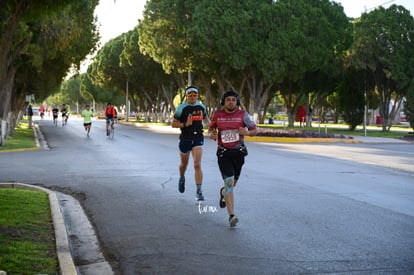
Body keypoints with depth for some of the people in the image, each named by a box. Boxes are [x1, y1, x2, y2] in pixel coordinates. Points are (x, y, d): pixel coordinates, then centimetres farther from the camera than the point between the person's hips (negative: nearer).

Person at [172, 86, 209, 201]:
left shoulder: (201, 106, 5)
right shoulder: (182, 108, -7)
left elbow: (205, 118, 25)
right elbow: (173, 123, -5)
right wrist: (185, 124, -21)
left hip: (198, 139, 1)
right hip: (185, 139, -1)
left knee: (197, 165, -13)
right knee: (184, 164, 18)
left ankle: (199, 191, -12)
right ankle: (182, 178, 51)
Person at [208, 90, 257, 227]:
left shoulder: (243, 114, -3)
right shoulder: (217, 115, -1)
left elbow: (254, 130, 4)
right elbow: (210, 129, 14)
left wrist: (246, 132, -17)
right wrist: (211, 135, -10)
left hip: (238, 152, 2)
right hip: (223, 153, -2)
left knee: (233, 183, 16)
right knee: (229, 182, -15)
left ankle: (223, 192, 53)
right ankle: (231, 215, -14)